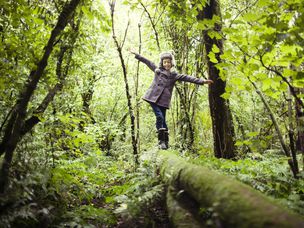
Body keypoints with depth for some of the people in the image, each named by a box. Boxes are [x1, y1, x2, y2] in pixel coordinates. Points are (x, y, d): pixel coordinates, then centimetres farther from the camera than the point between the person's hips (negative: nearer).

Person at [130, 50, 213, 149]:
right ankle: (161, 140, -10)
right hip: (153, 98, 0)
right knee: (159, 117, -15)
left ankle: (165, 141, 12)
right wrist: (136, 54, 27)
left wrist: (202, 81, -6)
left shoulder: (174, 75, 10)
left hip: (163, 100, 0)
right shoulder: (157, 70, 13)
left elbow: (187, 78, 1)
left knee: (162, 119, 1)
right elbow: (147, 62, 20)